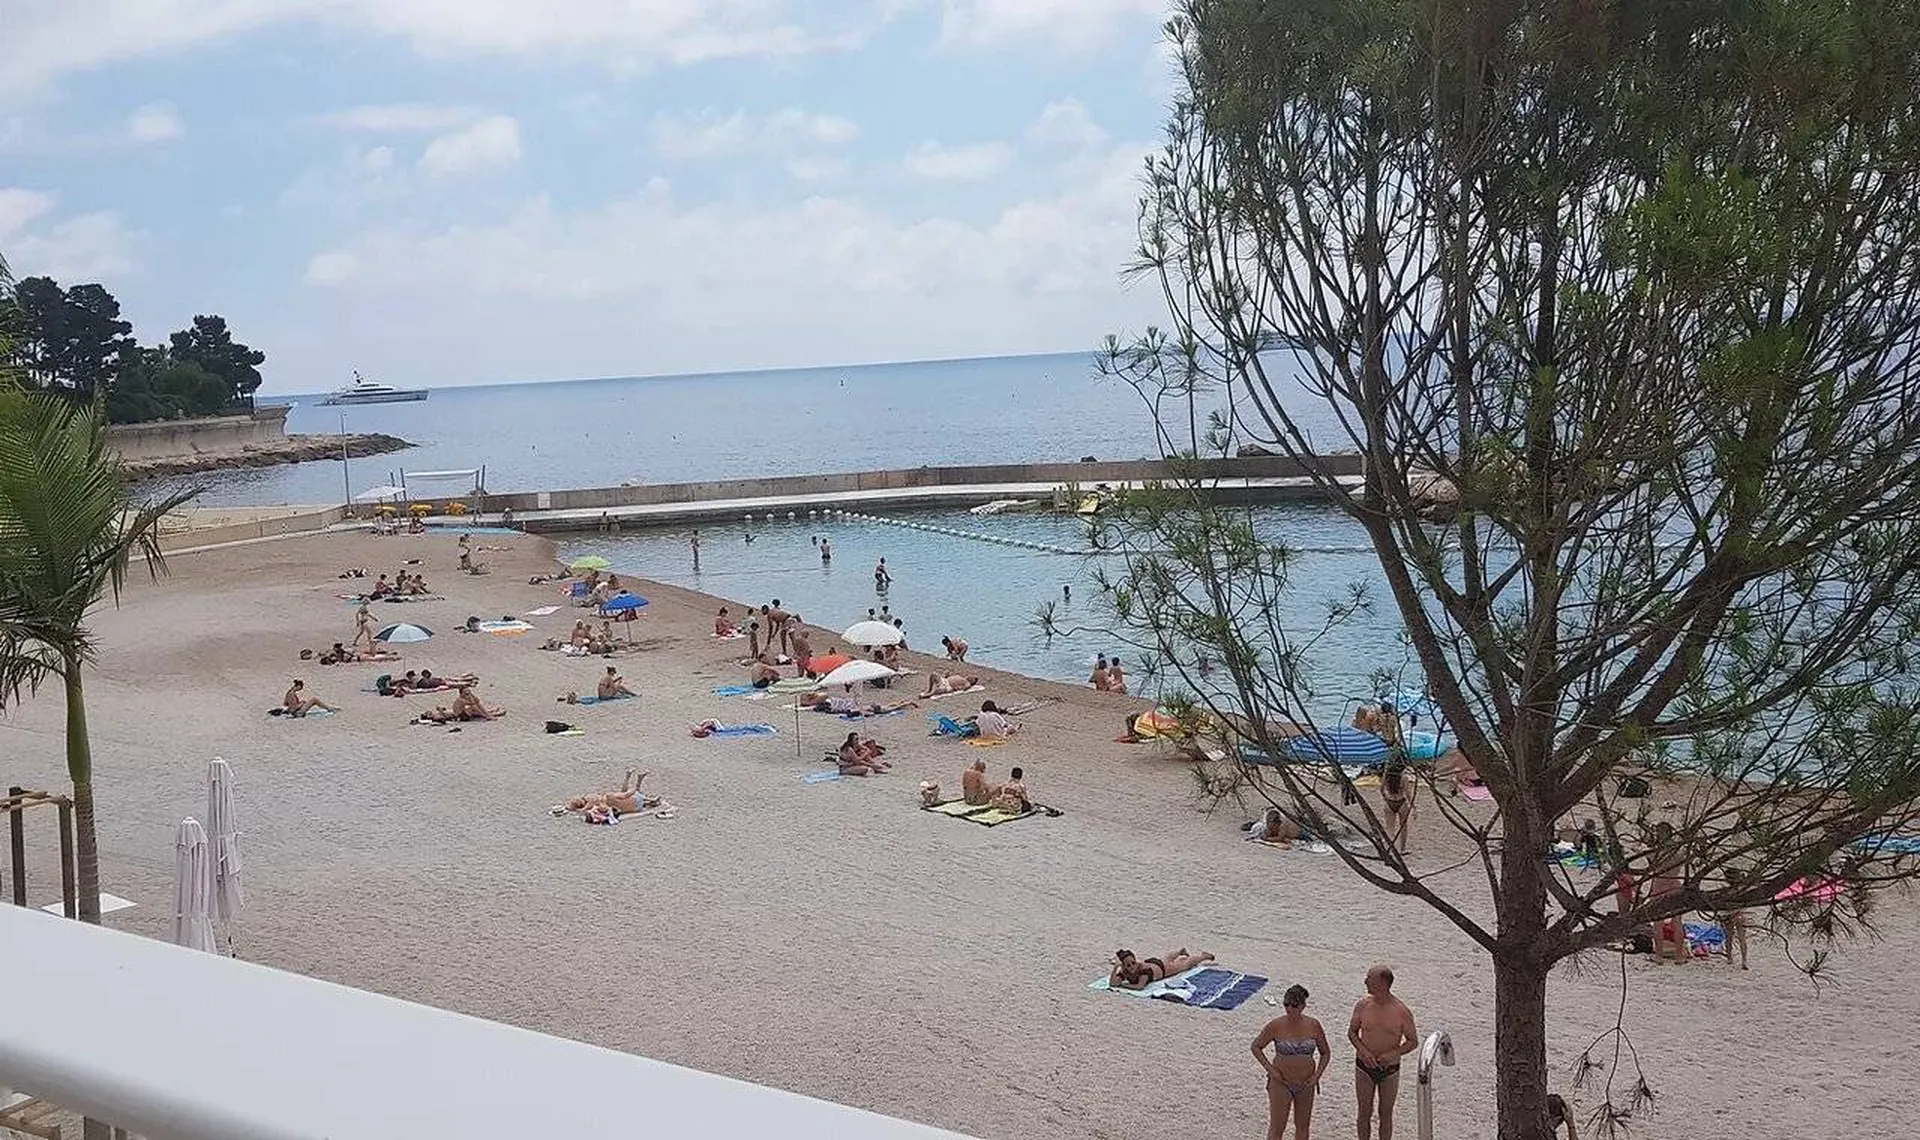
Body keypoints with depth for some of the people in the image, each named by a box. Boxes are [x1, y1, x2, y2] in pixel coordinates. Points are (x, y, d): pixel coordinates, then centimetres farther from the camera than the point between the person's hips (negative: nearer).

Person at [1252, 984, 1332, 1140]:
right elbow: (1256, 1047, -3)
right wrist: (1270, 1070, -12)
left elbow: (1325, 1053, 6)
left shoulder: (1314, 1025, -7)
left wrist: (1317, 1075, -6)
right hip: (1281, 1083, -3)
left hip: (1306, 1084, 3)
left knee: (1303, 1126, 16)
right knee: (1276, 1127, -3)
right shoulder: (1276, 1026, -15)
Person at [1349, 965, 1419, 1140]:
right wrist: (1362, 1050, -15)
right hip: (1365, 1068, 1)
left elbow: (1413, 1041, -4)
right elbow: (1351, 1032, 3)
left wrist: (1394, 1054, -21)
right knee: (1365, 1112, 11)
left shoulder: (1402, 1011, -15)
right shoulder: (1362, 1005, -9)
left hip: (1390, 1070, -1)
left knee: (1385, 1113, 12)